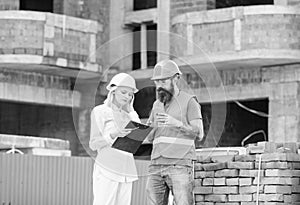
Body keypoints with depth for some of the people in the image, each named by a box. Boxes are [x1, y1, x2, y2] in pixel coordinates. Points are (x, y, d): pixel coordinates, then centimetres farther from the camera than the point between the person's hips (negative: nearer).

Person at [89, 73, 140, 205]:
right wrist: (113, 135, -18)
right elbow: (93, 144, -2)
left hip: (127, 171, 5)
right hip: (106, 169, -5)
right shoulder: (100, 112, 5)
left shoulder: (131, 115, 19)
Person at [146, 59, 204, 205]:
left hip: (180, 165, -6)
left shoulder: (189, 102, 1)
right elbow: (149, 137, 18)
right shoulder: (157, 105, 19)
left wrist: (176, 123, -23)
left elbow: (199, 133, -9)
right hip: (156, 165, 6)